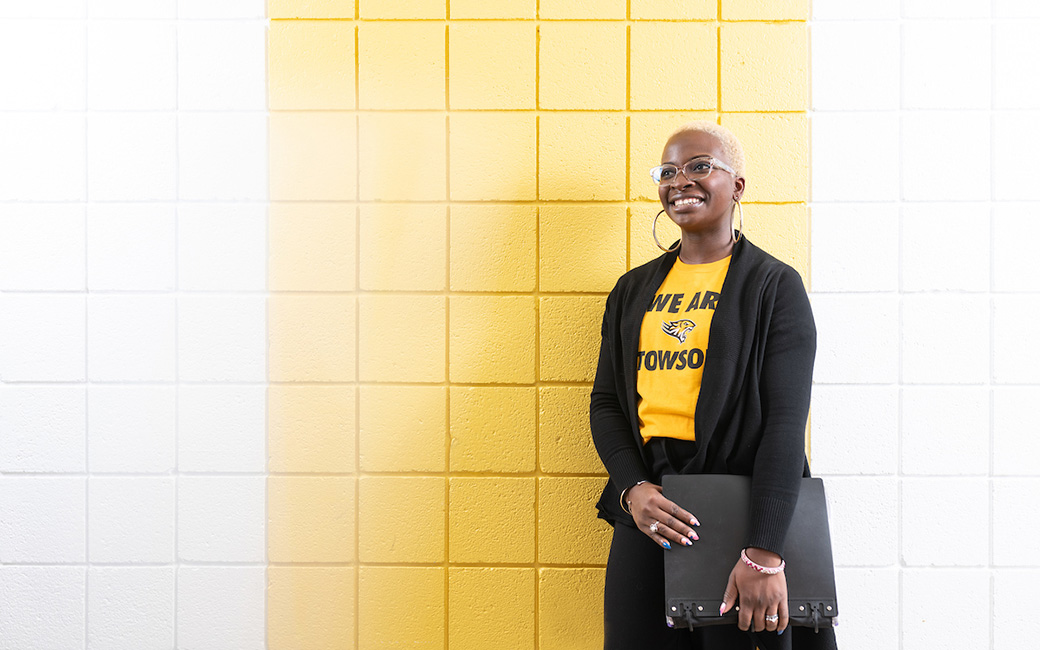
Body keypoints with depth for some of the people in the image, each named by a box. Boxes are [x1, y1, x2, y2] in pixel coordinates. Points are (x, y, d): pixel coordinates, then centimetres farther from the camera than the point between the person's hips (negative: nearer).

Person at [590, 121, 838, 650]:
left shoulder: (775, 285, -2)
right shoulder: (633, 290, 13)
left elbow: (785, 420, -11)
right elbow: (605, 402, 11)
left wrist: (764, 553, -20)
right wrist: (633, 490, -9)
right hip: (645, 509, 4)